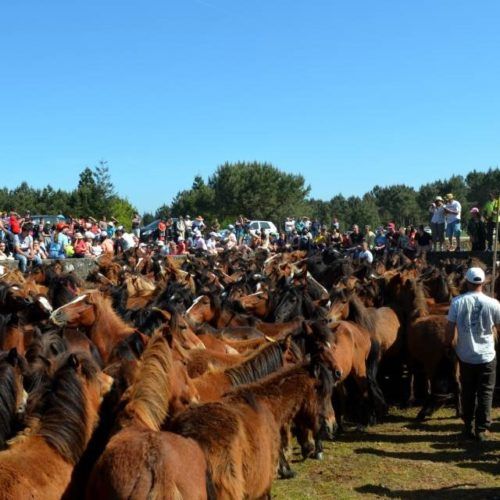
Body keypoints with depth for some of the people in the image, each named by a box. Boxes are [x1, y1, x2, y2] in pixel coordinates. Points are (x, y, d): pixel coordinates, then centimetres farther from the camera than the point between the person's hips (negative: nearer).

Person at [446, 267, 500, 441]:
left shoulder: (457, 302, -9)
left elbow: (449, 329, -7)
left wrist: (450, 346, 9)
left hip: (465, 355, 2)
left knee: (468, 393, 16)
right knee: (485, 393, 10)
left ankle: (468, 427, 23)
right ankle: (481, 429, 12)